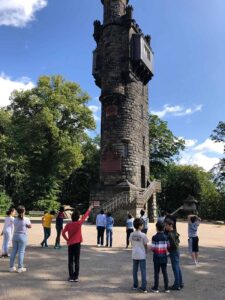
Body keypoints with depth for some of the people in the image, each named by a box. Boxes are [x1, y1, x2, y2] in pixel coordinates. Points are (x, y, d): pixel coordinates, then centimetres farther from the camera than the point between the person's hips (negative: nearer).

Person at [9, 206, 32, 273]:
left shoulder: (15, 219, 2)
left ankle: (11, 267, 20)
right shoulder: (26, 219, -13)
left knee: (14, 251, 13)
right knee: (21, 252, 1)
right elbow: (30, 226, 1)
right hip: (22, 236, -5)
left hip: (15, 236, 5)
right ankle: (20, 268, 6)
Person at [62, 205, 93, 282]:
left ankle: (71, 277, 9)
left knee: (70, 261, 8)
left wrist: (67, 239, 4)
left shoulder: (68, 224, -3)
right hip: (77, 244, -2)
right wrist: (89, 209, 13)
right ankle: (76, 277, 7)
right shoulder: (79, 223, -9)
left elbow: (63, 233, -8)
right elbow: (85, 216, 1)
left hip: (70, 244, 2)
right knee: (76, 261, 5)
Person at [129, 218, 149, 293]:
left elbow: (131, 244, 6)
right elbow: (145, 245, -6)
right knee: (143, 271, 5)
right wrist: (145, 251, 11)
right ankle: (143, 287, 7)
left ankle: (135, 285, 24)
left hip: (134, 255, 4)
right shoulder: (143, 235, -15)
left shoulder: (132, 234, -4)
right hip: (142, 255, -4)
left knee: (135, 270, 15)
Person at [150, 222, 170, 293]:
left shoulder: (154, 237, -15)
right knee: (165, 272, 11)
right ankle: (166, 288, 16)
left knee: (156, 272, 6)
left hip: (157, 257, -3)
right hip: (164, 257, 3)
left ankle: (156, 288, 14)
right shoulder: (166, 237, -2)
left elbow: (153, 248, -15)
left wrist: (152, 249, 7)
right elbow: (168, 246, 3)